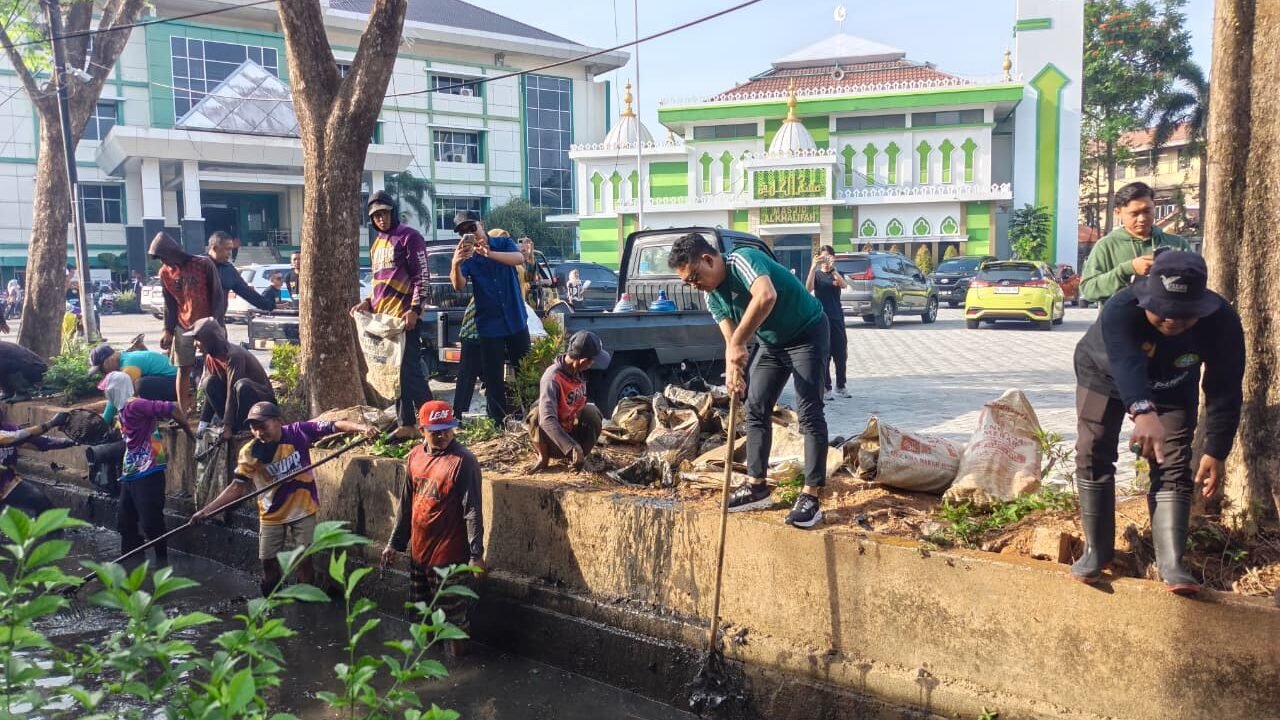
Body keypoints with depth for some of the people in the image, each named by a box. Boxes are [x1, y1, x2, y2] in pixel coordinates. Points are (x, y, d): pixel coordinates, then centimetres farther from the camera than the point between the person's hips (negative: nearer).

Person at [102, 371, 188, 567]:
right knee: (125, 521, 15)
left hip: (148, 473, -10)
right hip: (131, 473, 10)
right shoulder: (124, 409, 14)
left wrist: (188, 429, -13)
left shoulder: (134, 405, -16)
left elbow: (172, 408, -22)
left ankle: (162, 562, 4)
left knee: (151, 521, -7)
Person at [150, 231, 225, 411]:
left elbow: (218, 295, -5)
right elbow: (169, 304, 12)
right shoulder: (165, 273, 6)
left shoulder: (204, 264, -8)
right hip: (183, 328, 4)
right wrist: (168, 330, 6)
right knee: (183, 370, 4)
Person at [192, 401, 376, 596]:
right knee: (268, 561, 10)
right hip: (272, 513, 2)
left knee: (304, 559, 2)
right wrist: (206, 510, -16)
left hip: (303, 508, -2)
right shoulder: (250, 453, -15)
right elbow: (237, 487, -9)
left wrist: (361, 427, -40)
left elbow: (335, 426, -23)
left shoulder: (298, 432, -20)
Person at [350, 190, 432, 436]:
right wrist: (368, 303, 11)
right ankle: (406, 424, 12)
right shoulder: (377, 244, 21)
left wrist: (415, 309, -19)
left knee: (410, 370, -10)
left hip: (404, 316, -8)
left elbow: (422, 277, -10)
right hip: (381, 316, 8)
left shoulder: (409, 237, -4)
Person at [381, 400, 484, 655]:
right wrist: (394, 543, 14)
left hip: (449, 554, -7)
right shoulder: (415, 456, 4)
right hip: (418, 550, 7)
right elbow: (406, 504, 12)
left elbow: (472, 510, -18)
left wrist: (476, 554, -21)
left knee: (452, 615, 4)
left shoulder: (463, 461, -17)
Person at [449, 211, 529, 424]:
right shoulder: (466, 256, -2)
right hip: (489, 325, -1)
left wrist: (489, 253, -38)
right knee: (493, 377, 0)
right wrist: (456, 264, -40)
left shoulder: (503, 243, 0)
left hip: (516, 320, 1)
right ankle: (498, 422, 7)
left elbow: (519, 258, -22)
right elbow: (459, 286, -18)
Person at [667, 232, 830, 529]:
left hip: (807, 334, -9)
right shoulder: (712, 297, -3)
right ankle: (757, 486, 16)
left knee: (809, 412, -13)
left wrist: (738, 344, -44)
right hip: (772, 343, 9)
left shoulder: (743, 259, -28)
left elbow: (766, 296, -48)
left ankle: (811, 497, -13)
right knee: (756, 409, 7)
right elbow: (731, 340, -7)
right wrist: (733, 369, -28)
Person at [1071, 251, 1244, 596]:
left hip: (1172, 388, 2)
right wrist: (1143, 412, -77)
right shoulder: (1120, 310, -42)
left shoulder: (1222, 321, -32)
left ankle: (1171, 564, -8)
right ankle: (1096, 551, 5)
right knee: (1093, 457, -7)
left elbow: (1226, 392, -26)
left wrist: (1217, 452, -31)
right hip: (1105, 375, -2)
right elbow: (1127, 365, -59)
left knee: (1173, 468, -7)